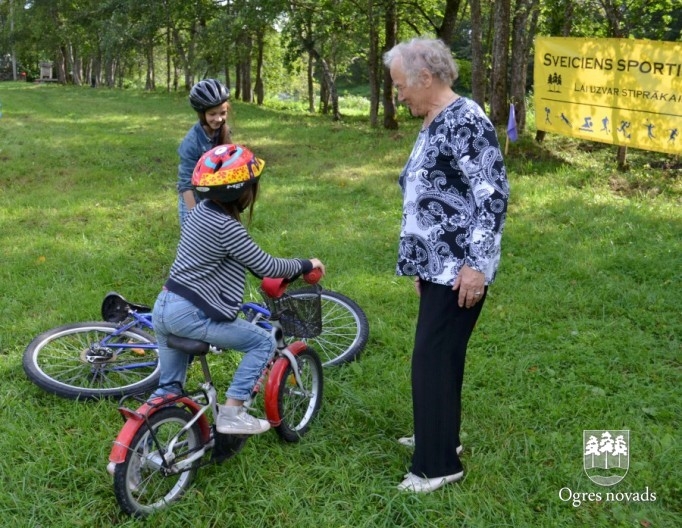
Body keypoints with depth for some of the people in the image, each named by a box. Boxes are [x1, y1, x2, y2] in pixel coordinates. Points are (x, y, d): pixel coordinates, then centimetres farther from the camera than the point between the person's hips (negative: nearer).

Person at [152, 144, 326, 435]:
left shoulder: (201, 209, 9)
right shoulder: (227, 227, -19)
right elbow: (267, 267, -13)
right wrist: (306, 264, 3)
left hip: (163, 307, 9)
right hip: (189, 316, -9)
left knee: (167, 389, 23)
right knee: (264, 342, 2)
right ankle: (231, 414, 1)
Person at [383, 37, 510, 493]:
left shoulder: (465, 121, -15)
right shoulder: (432, 125, 15)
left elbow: (493, 194, -20)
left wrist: (476, 264, -23)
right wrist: (421, 265, 23)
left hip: (459, 268, -9)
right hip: (437, 265, 9)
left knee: (434, 359, -5)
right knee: (440, 355, 17)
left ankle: (438, 464, 6)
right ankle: (440, 436, 32)